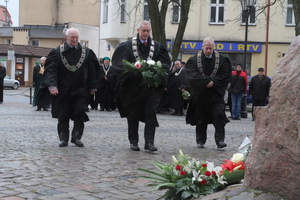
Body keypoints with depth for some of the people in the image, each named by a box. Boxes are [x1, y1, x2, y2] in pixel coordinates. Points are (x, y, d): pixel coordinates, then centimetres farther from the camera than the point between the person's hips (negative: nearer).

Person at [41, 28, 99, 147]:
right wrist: (52, 85, -19)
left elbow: (92, 70, 7)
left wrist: (92, 87, 5)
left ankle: (77, 138, 6)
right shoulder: (58, 52, -1)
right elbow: (51, 69, -6)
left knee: (79, 113, -6)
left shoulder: (86, 52, 4)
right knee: (63, 115, 3)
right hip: (63, 90, -1)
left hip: (80, 89, 1)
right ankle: (63, 139, 13)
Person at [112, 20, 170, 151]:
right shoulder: (128, 45, 2)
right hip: (133, 86, -1)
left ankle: (149, 142, -1)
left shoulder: (157, 47, 8)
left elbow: (164, 65, 6)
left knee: (151, 114, -4)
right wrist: (134, 70, -17)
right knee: (133, 116, 6)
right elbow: (121, 64, -3)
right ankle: (133, 142, 17)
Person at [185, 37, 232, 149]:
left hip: (216, 93, 0)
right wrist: (206, 82, -18)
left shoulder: (221, 59, 3)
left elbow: (226, 74, -2)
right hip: (200, 93, 0)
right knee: (201, 118, 7)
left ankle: (220, 140, -7)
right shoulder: (195, 59, 1)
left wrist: (213, 81, -14)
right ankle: (200, 141, 18)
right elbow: (192, 76, -9)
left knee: (219, 115, -11)